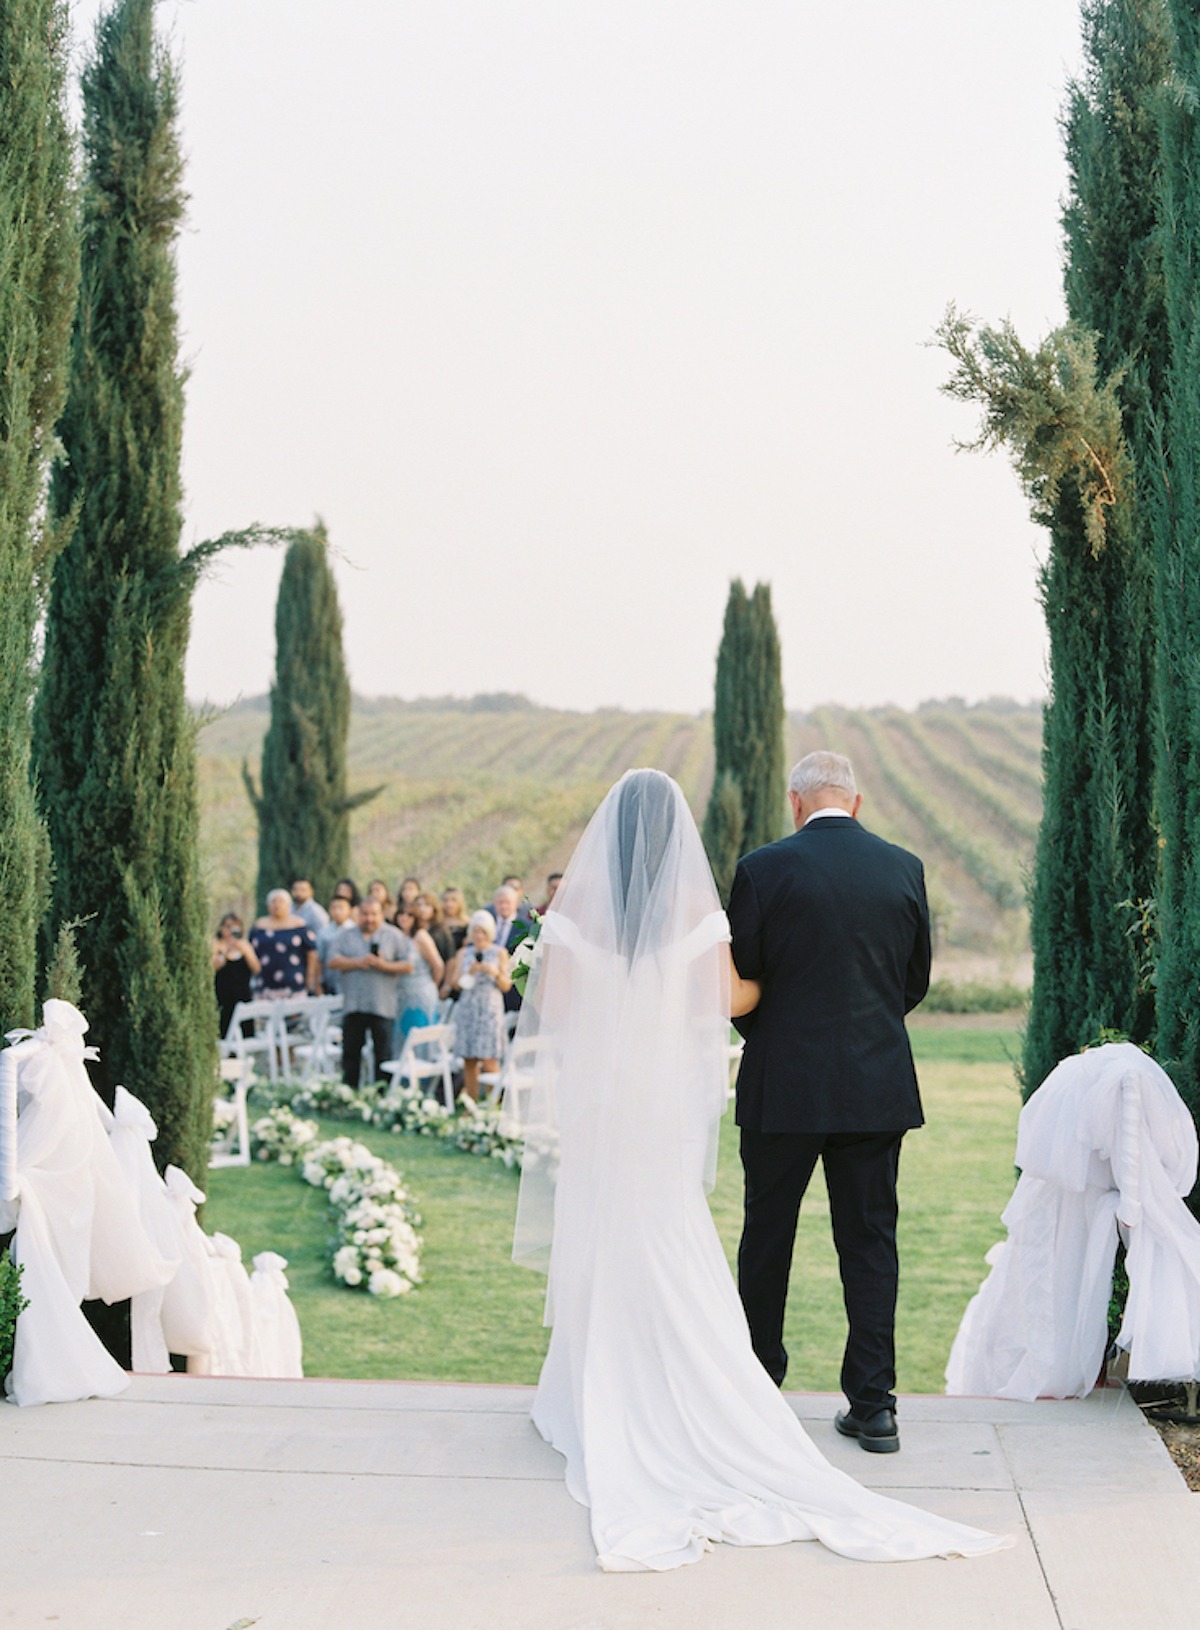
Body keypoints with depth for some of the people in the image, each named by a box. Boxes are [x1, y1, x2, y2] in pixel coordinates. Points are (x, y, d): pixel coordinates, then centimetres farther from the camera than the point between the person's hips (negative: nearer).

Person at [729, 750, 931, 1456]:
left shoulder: (763, 869, -9)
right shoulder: (904, 868, 1)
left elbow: (739, 978, -3)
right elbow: (917, 979, 9)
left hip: (783, 1084, -2)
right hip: (879, 1086, 2)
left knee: (768, 1235, 12)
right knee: (871, 1238, 7)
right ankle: (874, 1405, 6)